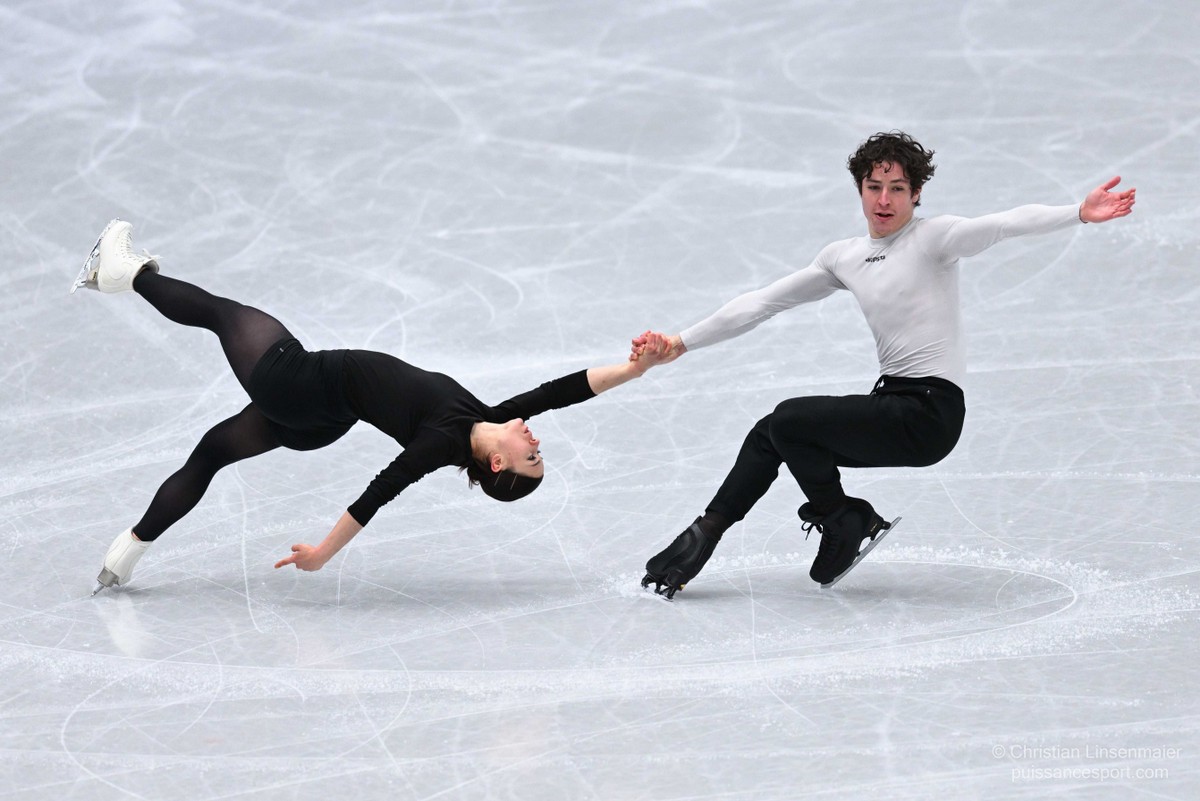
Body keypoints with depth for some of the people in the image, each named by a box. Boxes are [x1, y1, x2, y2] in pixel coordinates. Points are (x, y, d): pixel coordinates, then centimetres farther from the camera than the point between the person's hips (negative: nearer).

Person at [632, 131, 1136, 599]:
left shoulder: (933, 238, -7)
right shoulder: (844, 258, 14)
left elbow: (1005, 225, -24)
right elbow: (764, 303, 18)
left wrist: (1080, 214, -42)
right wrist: (681, 344, 16)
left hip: (932, 412, -8)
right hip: (893, 403, 8)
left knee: (789, 420, -15)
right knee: (770, 434, 9)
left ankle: (845, 523, 5)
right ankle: (703, 537, 19)